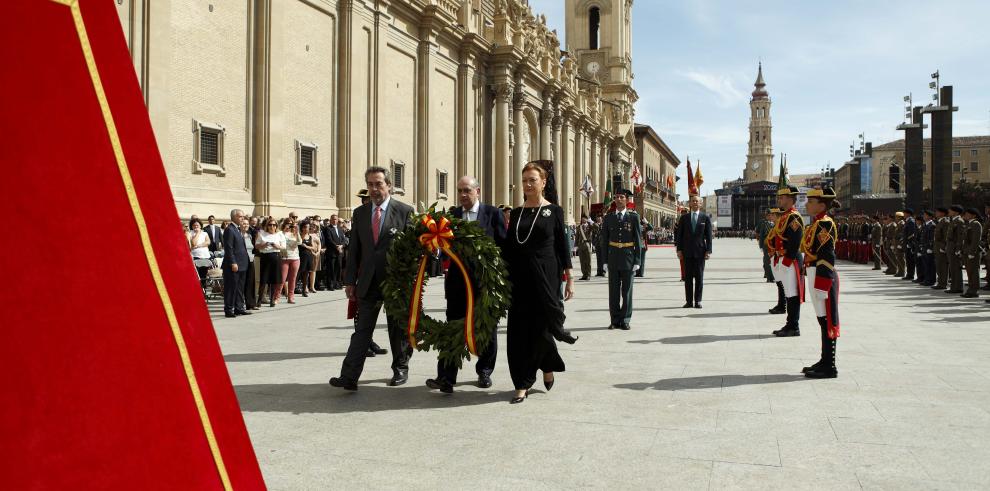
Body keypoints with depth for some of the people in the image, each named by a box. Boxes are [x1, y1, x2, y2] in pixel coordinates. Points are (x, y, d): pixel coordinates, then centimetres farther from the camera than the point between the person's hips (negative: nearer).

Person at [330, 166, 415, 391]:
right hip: (368, 281, 3)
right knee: (361, 330, 0)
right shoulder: (360, 212, 8)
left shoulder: (405, 211, -4)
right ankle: (349, 377, -3)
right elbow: (354, 249, 9)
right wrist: (350, 280, 3)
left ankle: (400, 369, 27)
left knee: (398, 330, 10)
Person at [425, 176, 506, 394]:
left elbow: (503, 244, -3)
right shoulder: (452, 215, 7)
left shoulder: (493, 213, -1)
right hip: (458, 280, 1)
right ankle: (446, 378, -5)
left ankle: (484, 371, 29)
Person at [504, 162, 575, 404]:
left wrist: (569, 278, -3)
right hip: (519, 276, 4)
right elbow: (509, 247, 11)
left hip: (545, 276, -4)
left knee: (540, 326, -1)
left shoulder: (554, 211, 0)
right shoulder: (516, 213, 10)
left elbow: (562, 246, 1)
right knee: (519, 329, 1)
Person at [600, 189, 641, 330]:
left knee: (627, 290, 3)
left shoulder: (633, 217, 0)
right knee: (613, 291, 4)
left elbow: (638, 240, 0)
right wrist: (605, 261, 1)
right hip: (613, 259, 2)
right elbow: (604, 240, 7)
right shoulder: (608, 218, 6)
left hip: (628, 258, -2)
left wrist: (637, 261, -6)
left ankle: (625, 320, 11)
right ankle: (615, 320, 12)